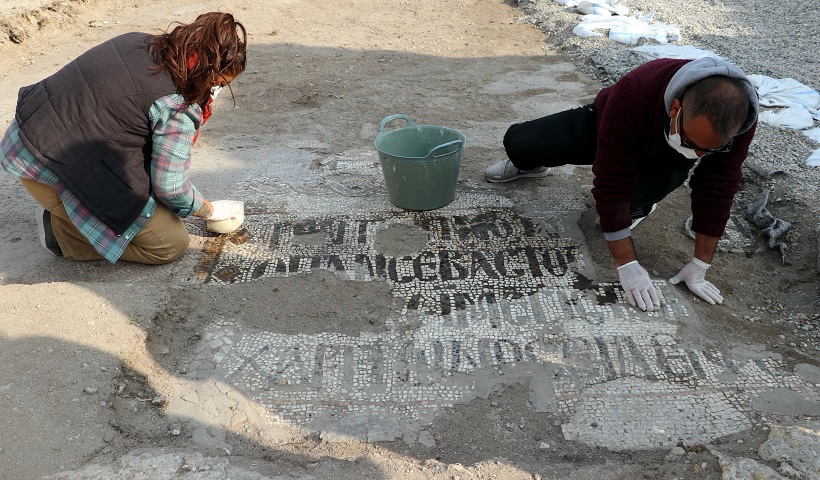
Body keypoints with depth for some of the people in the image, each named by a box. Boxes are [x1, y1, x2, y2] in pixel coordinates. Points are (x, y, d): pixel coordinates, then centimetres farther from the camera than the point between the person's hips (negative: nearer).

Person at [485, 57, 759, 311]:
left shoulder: (737, 114, -36)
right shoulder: (632, 95, -45)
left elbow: (718, 191, -27)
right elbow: (612, 185, -41)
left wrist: (699, 268, -24)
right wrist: (627, 266, -39)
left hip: (666, 162, 1)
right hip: (604, 126, -1)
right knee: (517, 142, -12)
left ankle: (642, 205, 8)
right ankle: (530, 166, 28)